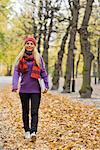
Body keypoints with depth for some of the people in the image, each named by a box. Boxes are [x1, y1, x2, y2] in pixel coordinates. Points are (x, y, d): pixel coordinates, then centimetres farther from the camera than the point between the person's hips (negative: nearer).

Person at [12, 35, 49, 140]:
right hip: (24, 89, 1)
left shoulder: (38, 58, 4)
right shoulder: (20, 58, 4)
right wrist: (14, 85, -15)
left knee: (34, 112, -7)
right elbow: (16, 71, -2)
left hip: (35, 89, -1)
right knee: (25, 111, 11)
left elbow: (43, 72, 6)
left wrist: (46, 85, 0)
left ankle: (33, 132, -13)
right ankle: (27, 131, 21)